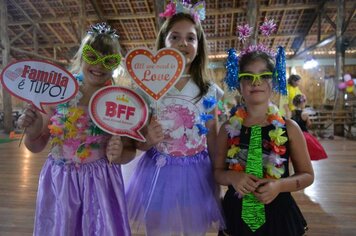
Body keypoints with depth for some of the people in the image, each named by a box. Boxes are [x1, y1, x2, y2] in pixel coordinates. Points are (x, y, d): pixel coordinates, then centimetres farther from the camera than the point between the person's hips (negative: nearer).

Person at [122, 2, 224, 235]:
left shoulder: (210, 92, -3)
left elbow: (213, 140, 4)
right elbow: (138, 143, -1)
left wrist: (219, 179, 5)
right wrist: (149, 140, -22)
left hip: (196, 175, 1)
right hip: (158, 173, -1)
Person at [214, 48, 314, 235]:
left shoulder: (289, 128, -8)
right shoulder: (228, 128, -7)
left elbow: (307, 175, 0)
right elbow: (217, 172, 2)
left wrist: (279, 185, -18)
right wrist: (232, 176, -19)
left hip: (277, 213, 0)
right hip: (237, 212, 1)